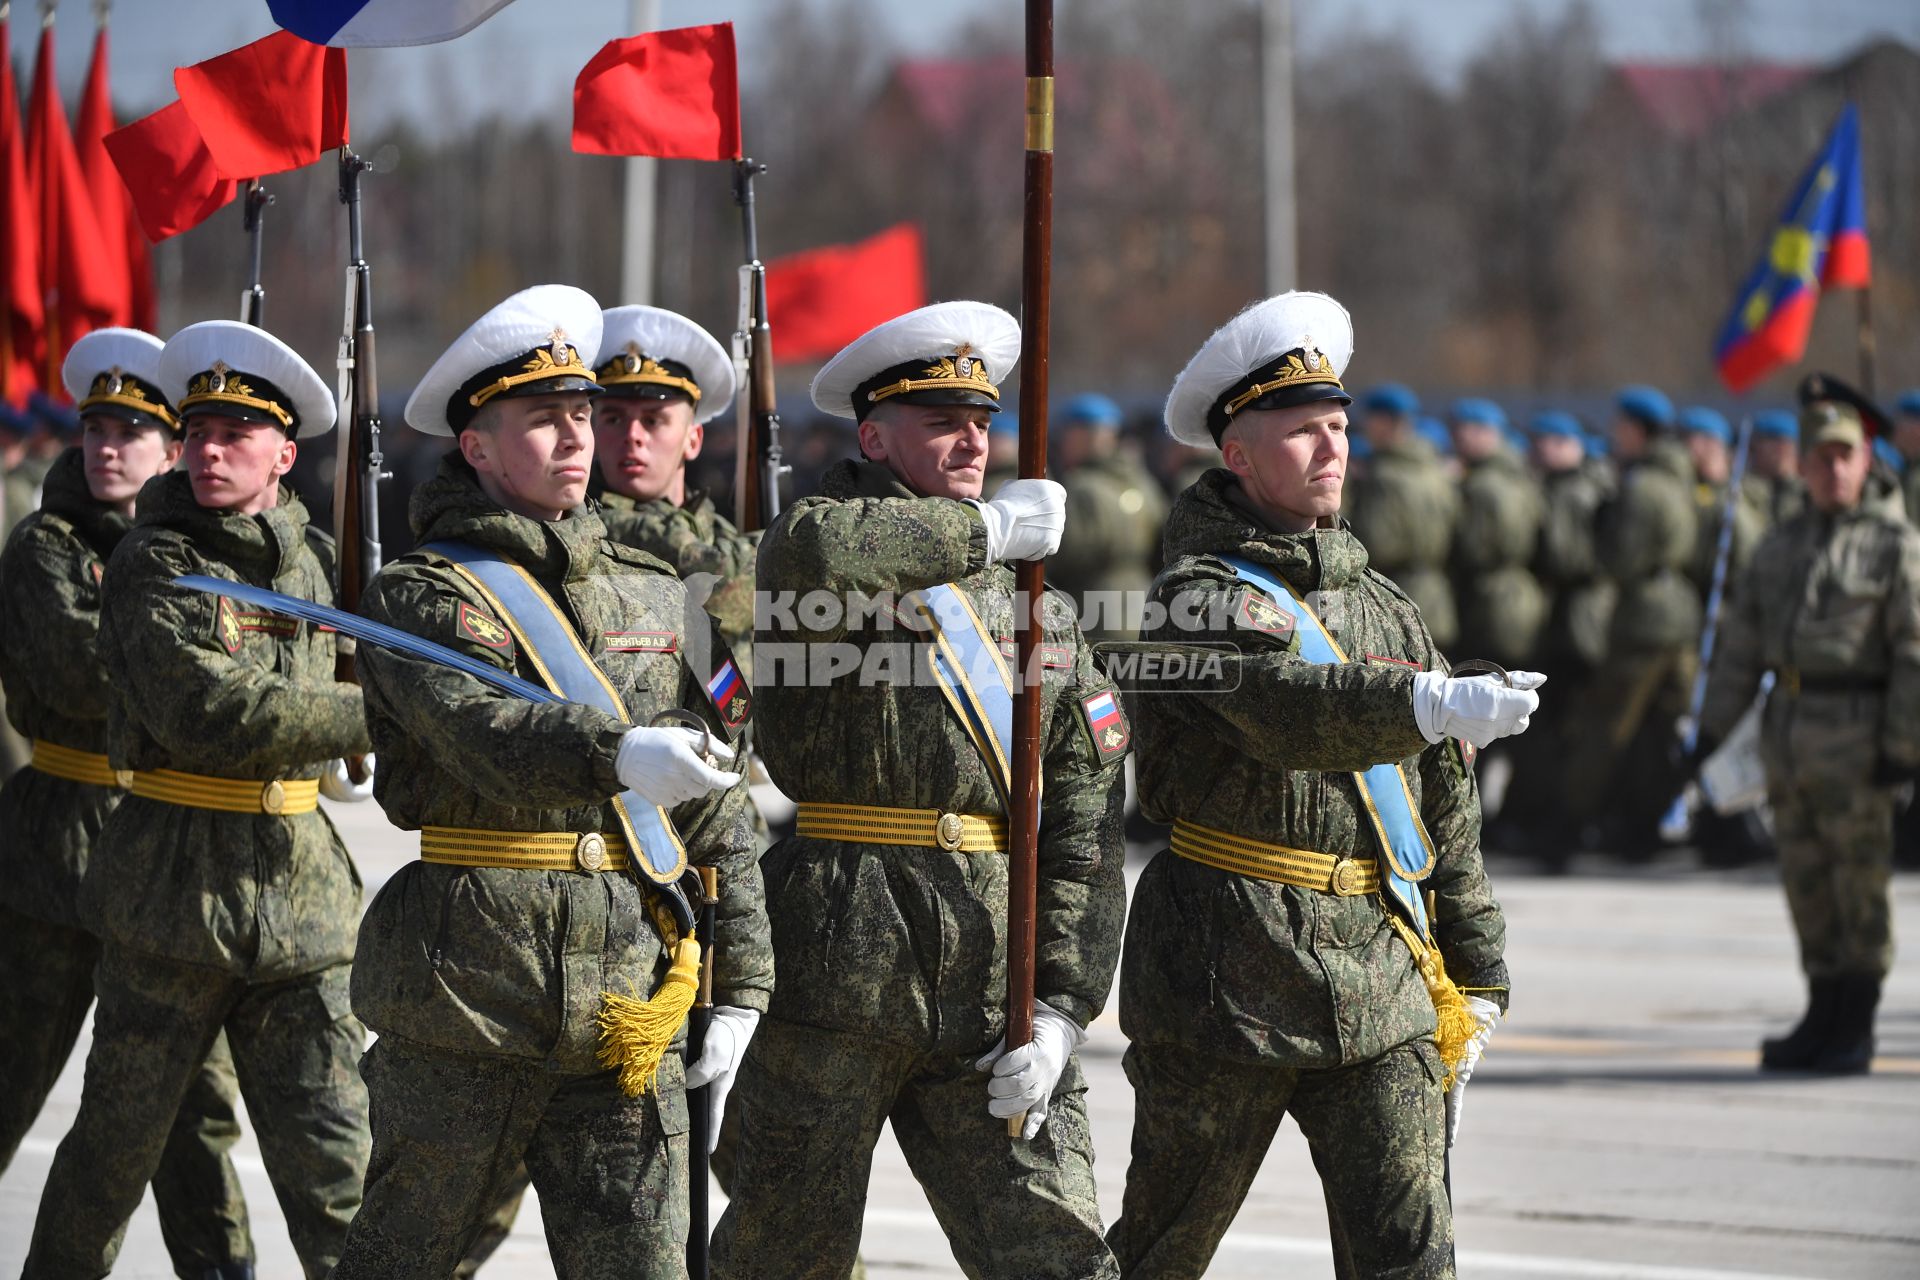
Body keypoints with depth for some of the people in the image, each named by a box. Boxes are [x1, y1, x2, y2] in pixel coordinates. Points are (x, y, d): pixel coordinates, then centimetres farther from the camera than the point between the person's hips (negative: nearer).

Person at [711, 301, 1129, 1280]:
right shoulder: (836, 560, 1)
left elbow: (1084, 831, 8)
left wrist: (1060, 1009, -4)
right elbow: (812, 554, -28)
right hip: (840, 969, -4)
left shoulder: (1041, 614, 15)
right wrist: (988, 531, -15)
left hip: (993, 979, 4)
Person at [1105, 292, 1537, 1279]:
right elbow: (1284, 707, -28)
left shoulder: (1382, 606, 15)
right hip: (1228, 972, -5)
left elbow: (1446, 808, 20)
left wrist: (1474, 973, 16)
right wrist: (1429, 704, -45)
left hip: (1379, 982, 5)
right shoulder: (1200, 593, -6)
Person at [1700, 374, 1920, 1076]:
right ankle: (1822, 1021, 17)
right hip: (1789, 737, 6)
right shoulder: (1780, 546, 15)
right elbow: (1742, 642, 16)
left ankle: (1856, 1032, 3)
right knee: (1807, 882, 9)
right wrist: (1711, 726, 8)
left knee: (1859, 885, -2)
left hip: (1855, 737, -6)